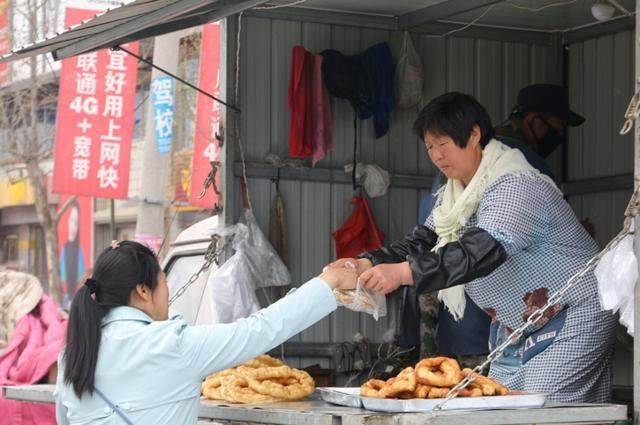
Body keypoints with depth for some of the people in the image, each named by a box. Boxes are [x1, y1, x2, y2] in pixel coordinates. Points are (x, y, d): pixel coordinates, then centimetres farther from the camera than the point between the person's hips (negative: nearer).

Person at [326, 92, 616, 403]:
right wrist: (368, 264, -19)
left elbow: (484, 250, -37)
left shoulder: (517, 187, -23)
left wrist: (403, 272, -46)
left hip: (571, 319, -9)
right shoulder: (455, 196, 9)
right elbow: (422, 242, 1)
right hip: (514, 328, 9)